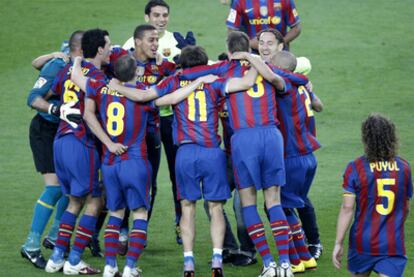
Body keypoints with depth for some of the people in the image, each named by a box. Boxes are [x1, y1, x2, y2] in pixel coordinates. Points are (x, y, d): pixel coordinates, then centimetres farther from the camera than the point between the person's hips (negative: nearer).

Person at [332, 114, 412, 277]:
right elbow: (406, 208, 11)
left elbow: (347, 208, -11)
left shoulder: (355, 168, -8)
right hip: (393, 245, 1)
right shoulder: (403, 167, 1)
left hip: (363, 242, -1)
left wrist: (338, 243, -7)